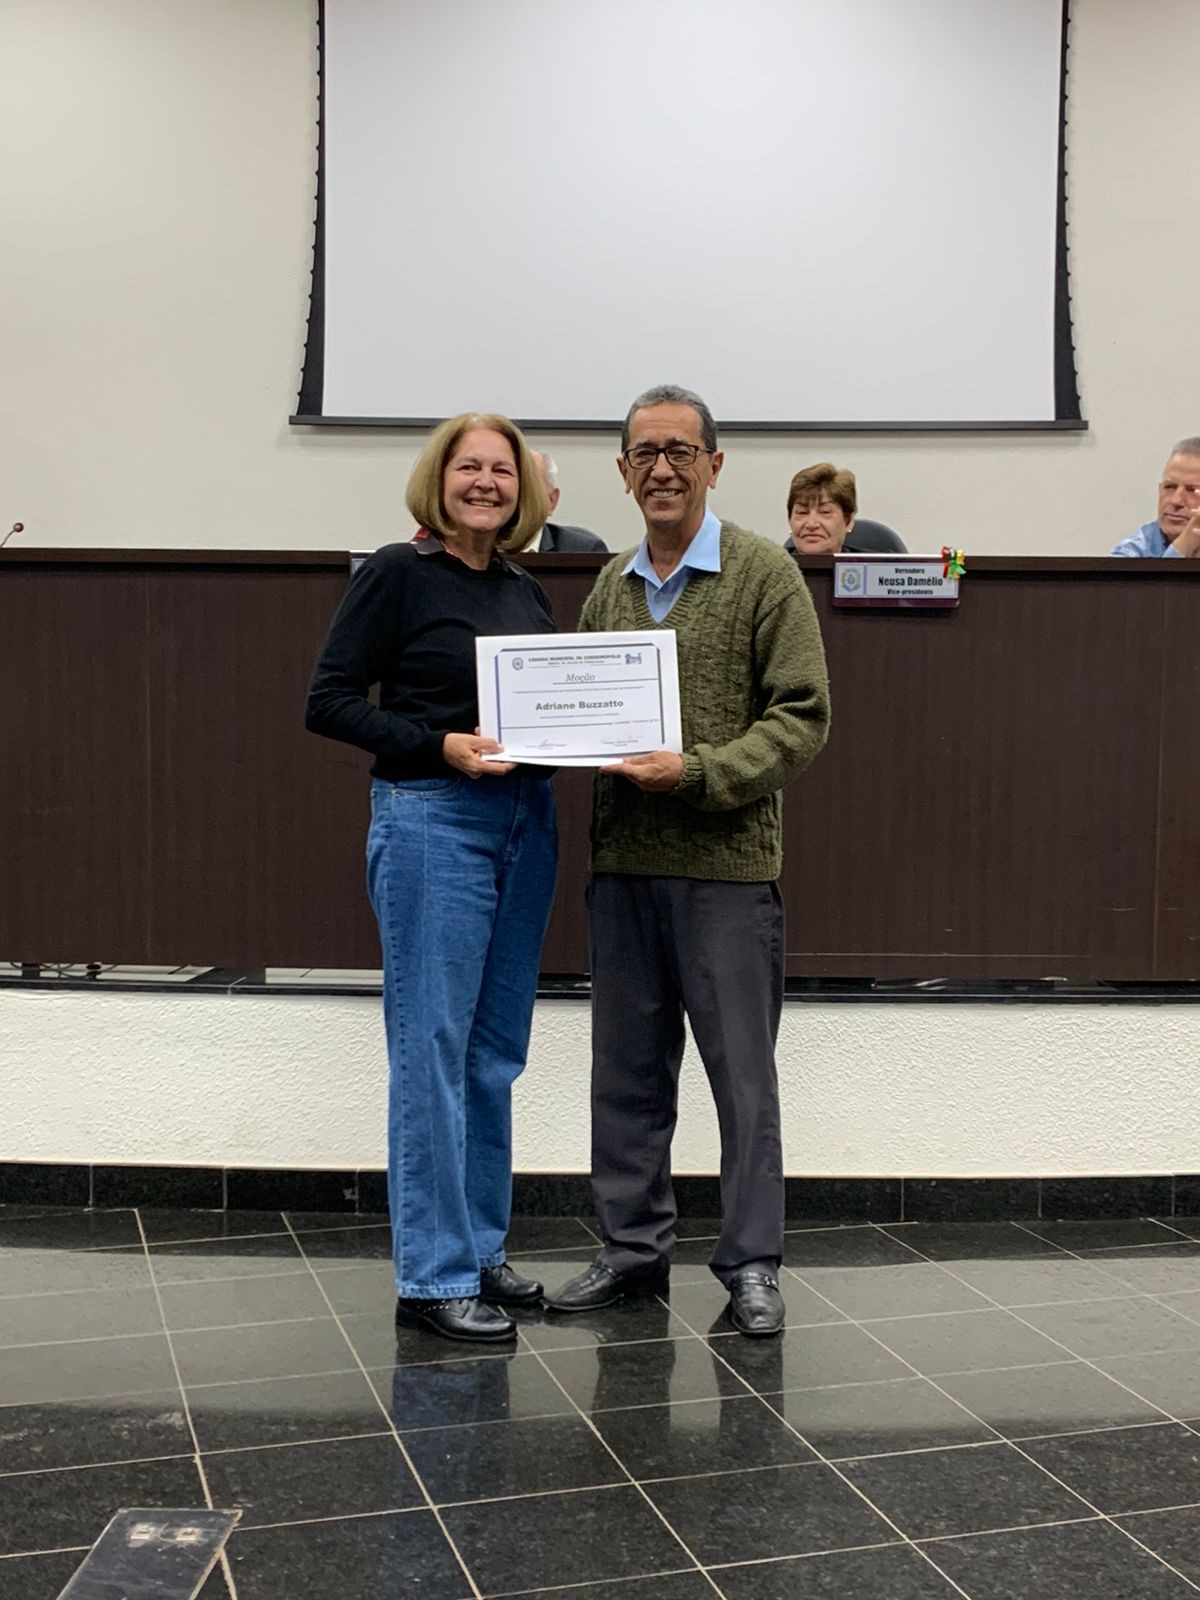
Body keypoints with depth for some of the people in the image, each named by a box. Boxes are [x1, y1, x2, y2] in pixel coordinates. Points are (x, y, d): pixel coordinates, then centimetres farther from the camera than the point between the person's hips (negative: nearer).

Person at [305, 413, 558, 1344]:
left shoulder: (525, 592, 14)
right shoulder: (398, 573, -4)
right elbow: (330, 701, -9)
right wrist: (439, 745, -19)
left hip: (524, 819, 7)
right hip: (430, 821, -7)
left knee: (496, 1052, 13)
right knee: (433, 1051, -3)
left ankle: (480, 1248, 25)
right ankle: (433, 1276, 7)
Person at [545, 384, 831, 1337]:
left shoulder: (765, 575, -3)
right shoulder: (610, 585, 13)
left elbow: (802, 721, -8)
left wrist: (697, 772, -19)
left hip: (728, 866, -5)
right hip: (623, 865, 5)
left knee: (743, 1075, 4)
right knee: (628, 1070, 13)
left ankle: (752, 1265, 17)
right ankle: (634, 1248, 27)